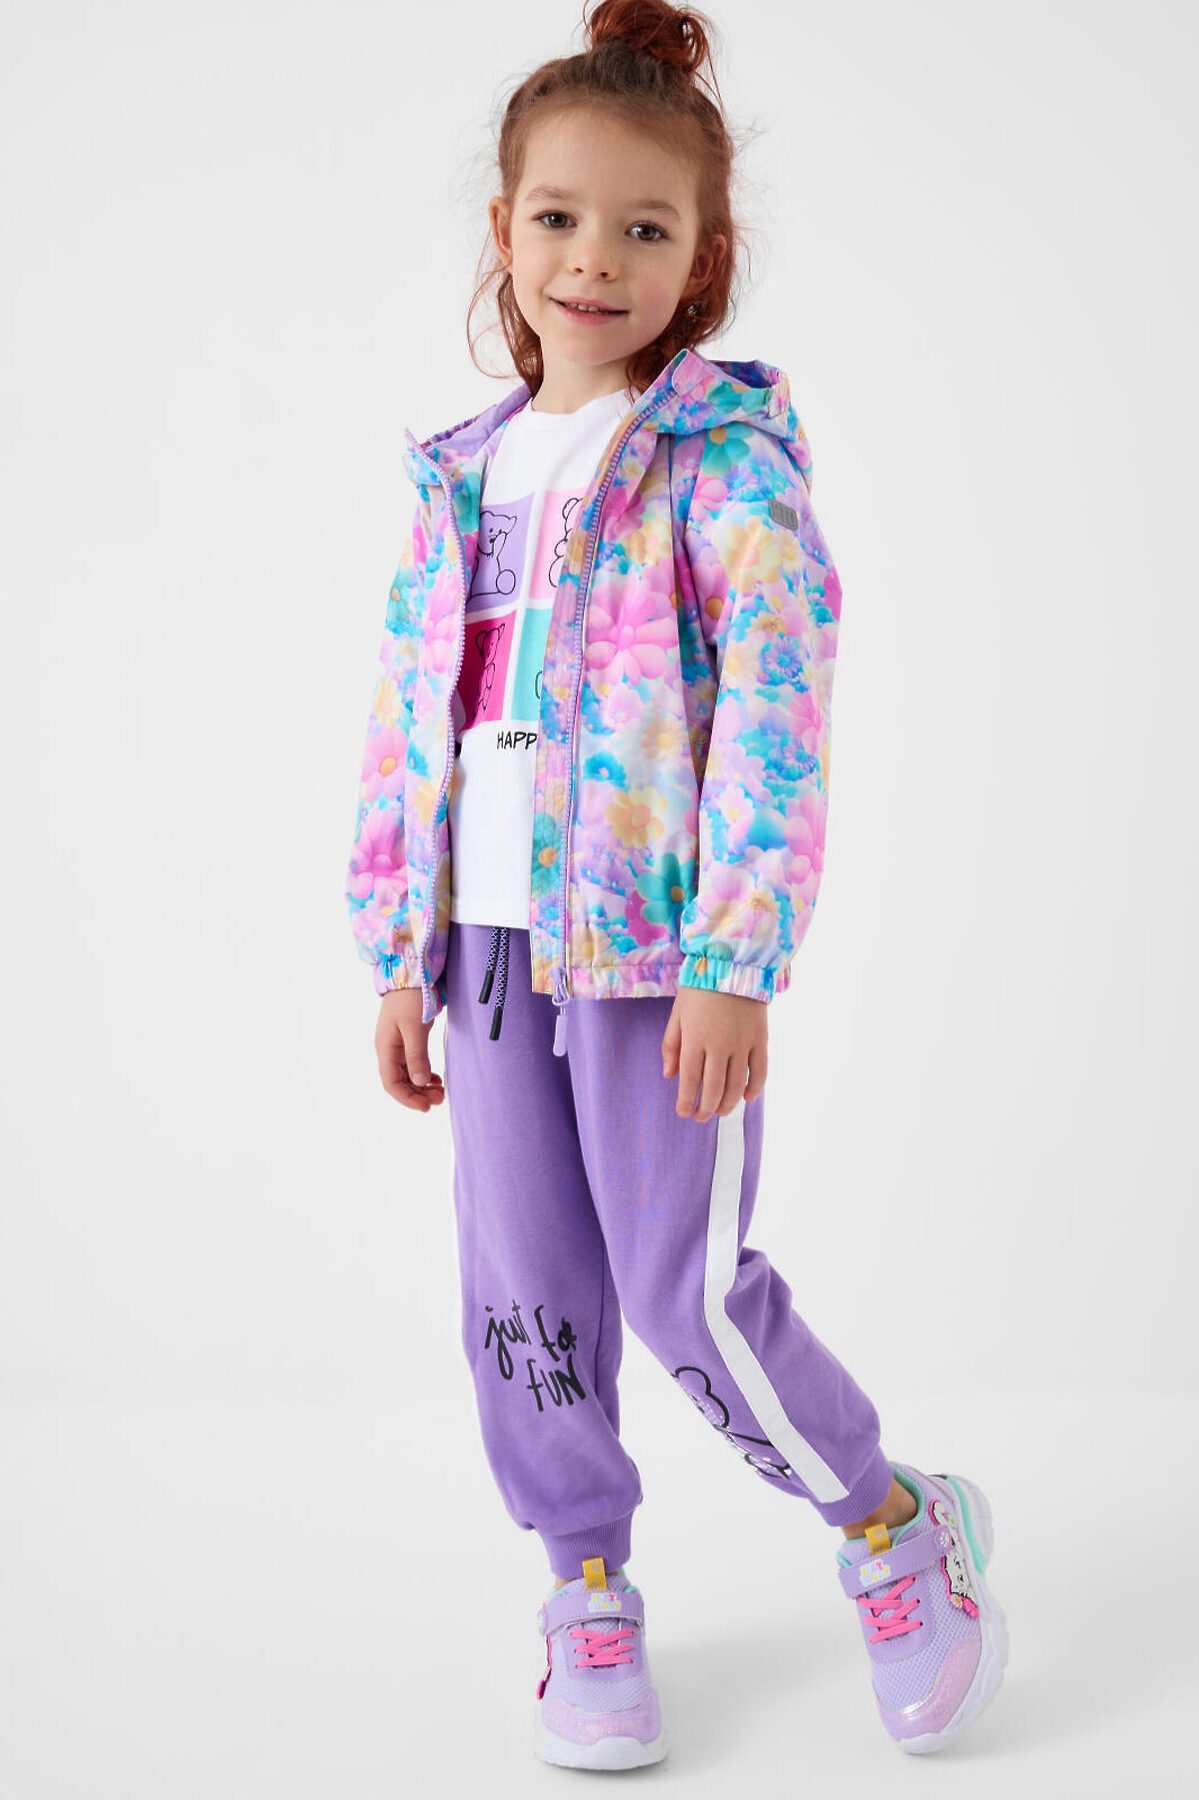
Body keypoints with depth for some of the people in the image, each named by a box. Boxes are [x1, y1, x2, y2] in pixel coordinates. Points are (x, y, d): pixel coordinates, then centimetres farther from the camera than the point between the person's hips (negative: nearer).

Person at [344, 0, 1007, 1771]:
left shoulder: (726, 460, -7)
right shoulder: (462, 477, 11)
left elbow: (776, 713, -15)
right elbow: (408, 721, 15)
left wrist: (732, 961, -21)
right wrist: (399, 956, 12)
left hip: (654, 940, -6)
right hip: (496, 942, 6)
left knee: (685, 1286, -6)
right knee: (523, 1291, 9)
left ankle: (895, 1525, 18)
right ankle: (587, 1591, 27)